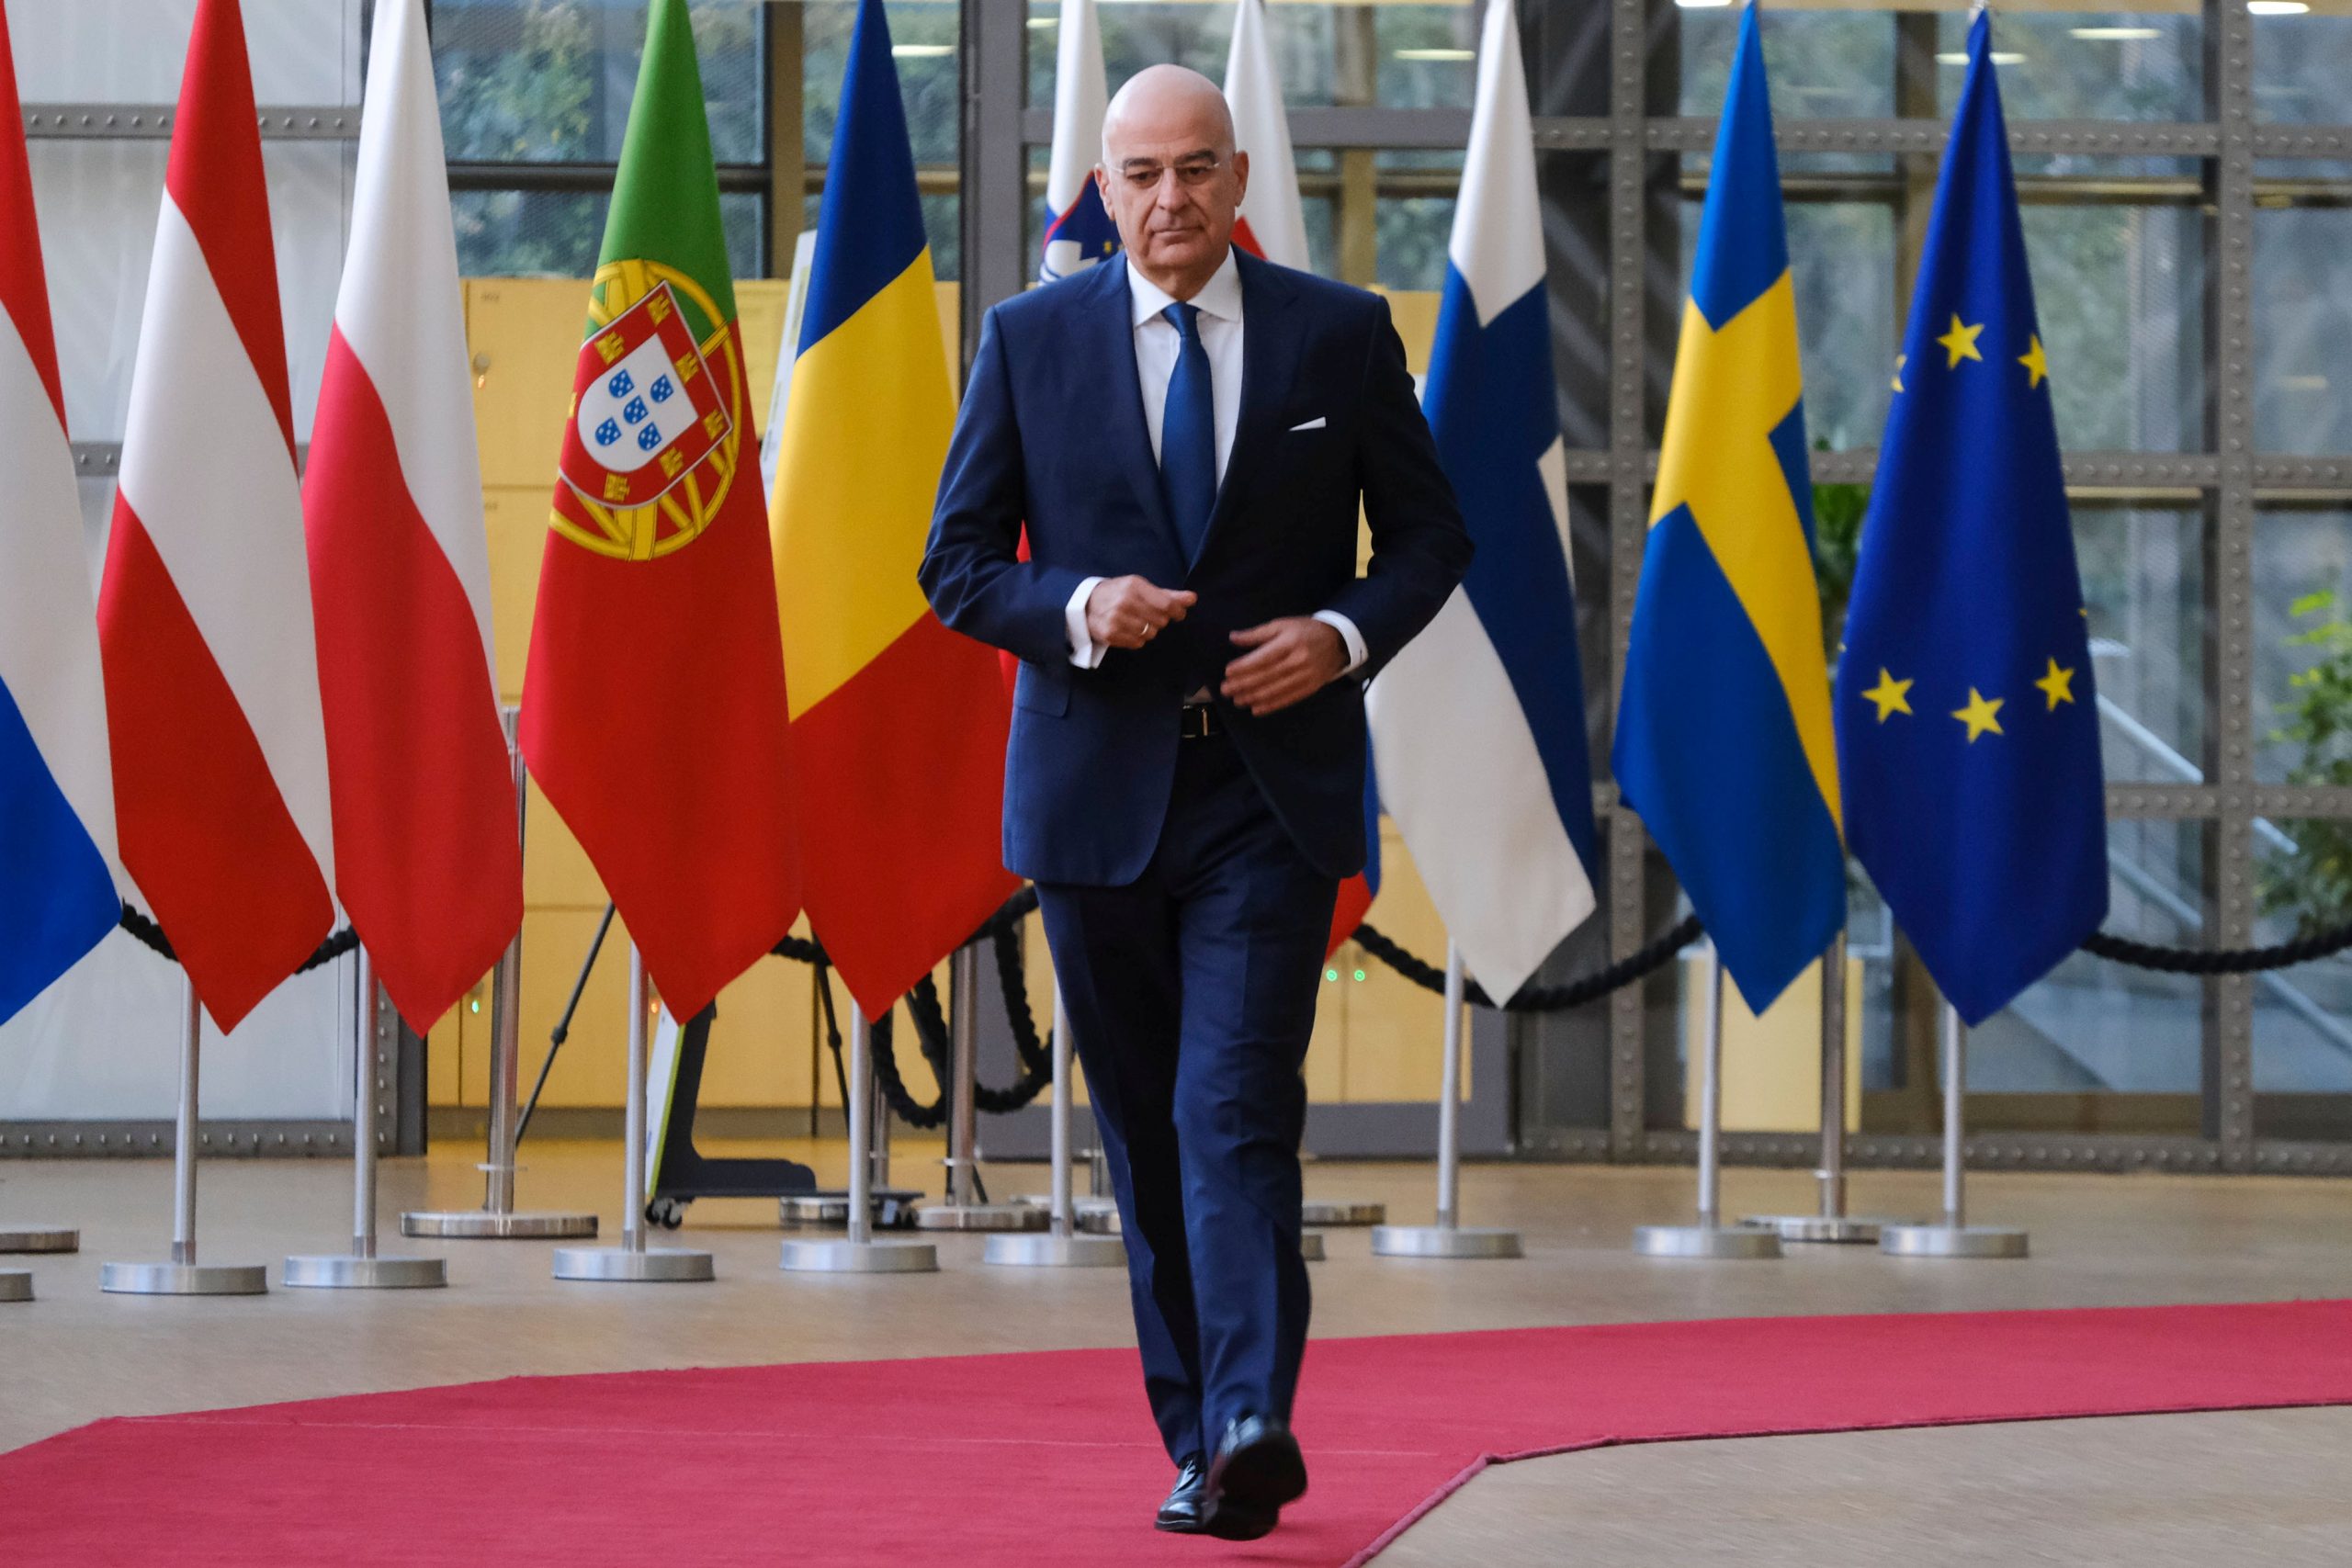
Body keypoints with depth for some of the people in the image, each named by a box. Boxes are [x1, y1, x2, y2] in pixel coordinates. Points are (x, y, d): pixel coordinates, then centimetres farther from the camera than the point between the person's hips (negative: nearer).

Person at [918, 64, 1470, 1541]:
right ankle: (1199, 1441, 16)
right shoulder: (1029, 340, 4)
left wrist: (1344, 634, -10)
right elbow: (957, 563, 5)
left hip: (1271, 790, -2)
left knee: (1236, 1112, -15)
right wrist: (1078, 612, -15)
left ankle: (1250, 1427, -23)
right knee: (1145, 1132, 8)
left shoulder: (1341, 334, 3)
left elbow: (1432, 536, 9)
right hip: (1097, 792, 2)